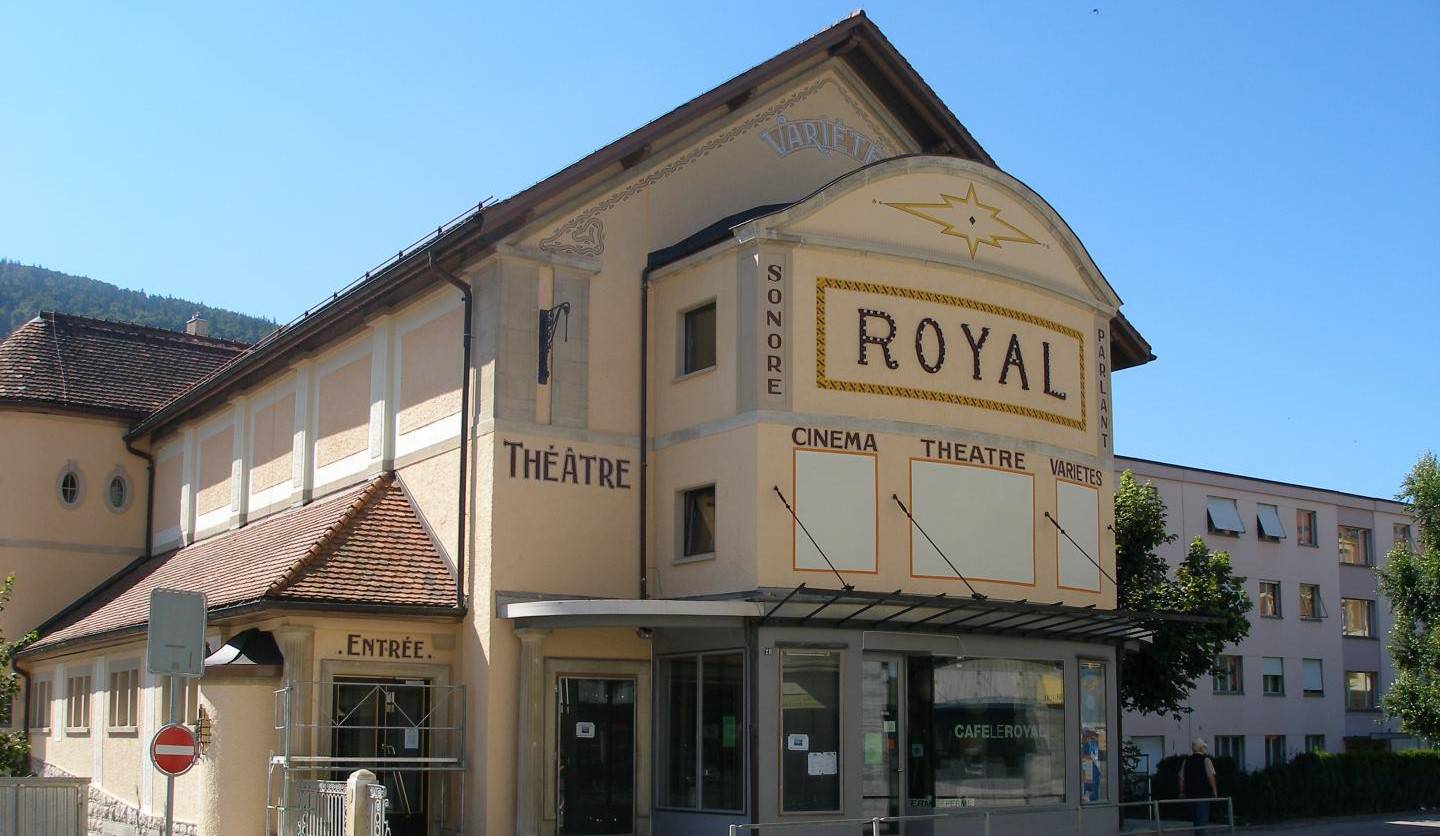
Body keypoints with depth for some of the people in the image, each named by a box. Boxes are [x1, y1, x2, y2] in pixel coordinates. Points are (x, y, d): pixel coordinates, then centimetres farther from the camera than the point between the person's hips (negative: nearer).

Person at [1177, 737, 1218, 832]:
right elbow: (1211, 776, -12)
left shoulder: (1186, 761, 8)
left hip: (1190, 792, 5)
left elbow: (1181, 778, 7)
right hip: (1204, 792, -5)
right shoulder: (1205, 759, -6)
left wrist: (1182, 792, 13)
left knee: (1195, 817, 15)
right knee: (1203, 816, -3)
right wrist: (1215, 791, -5)